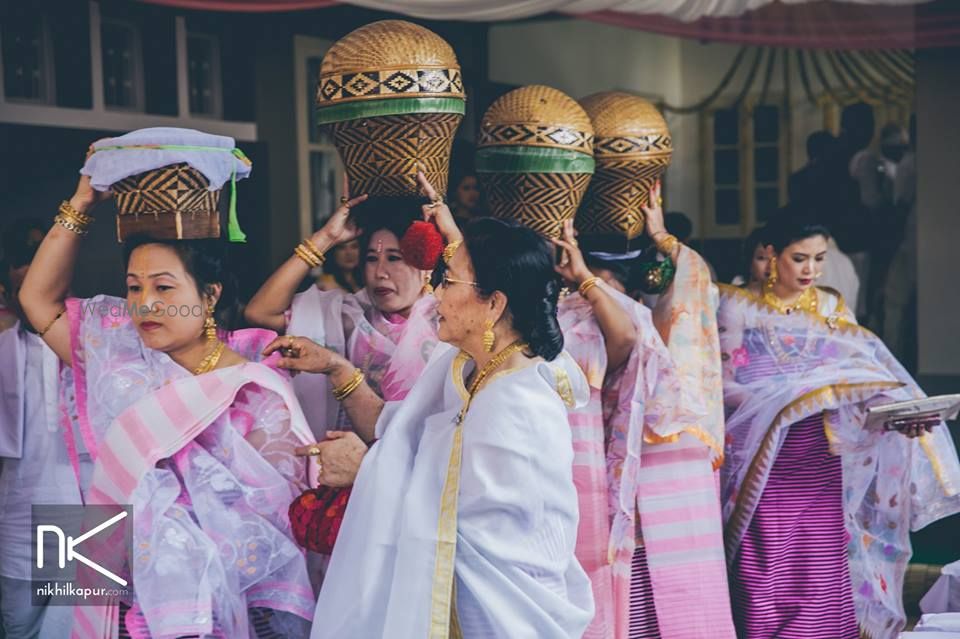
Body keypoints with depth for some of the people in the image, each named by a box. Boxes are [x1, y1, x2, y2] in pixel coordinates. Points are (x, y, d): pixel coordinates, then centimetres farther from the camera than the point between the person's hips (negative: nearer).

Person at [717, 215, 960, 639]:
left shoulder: (833, 310, 11)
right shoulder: (738, 307, 2)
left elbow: (868, 375, 0)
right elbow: (729, 381, -6)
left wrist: (898, 412, -20)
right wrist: (802, 388, -17)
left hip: (821, 469, 2)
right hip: (763, 473, -2)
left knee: (821, 580, 0)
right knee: (765, 581, -4)